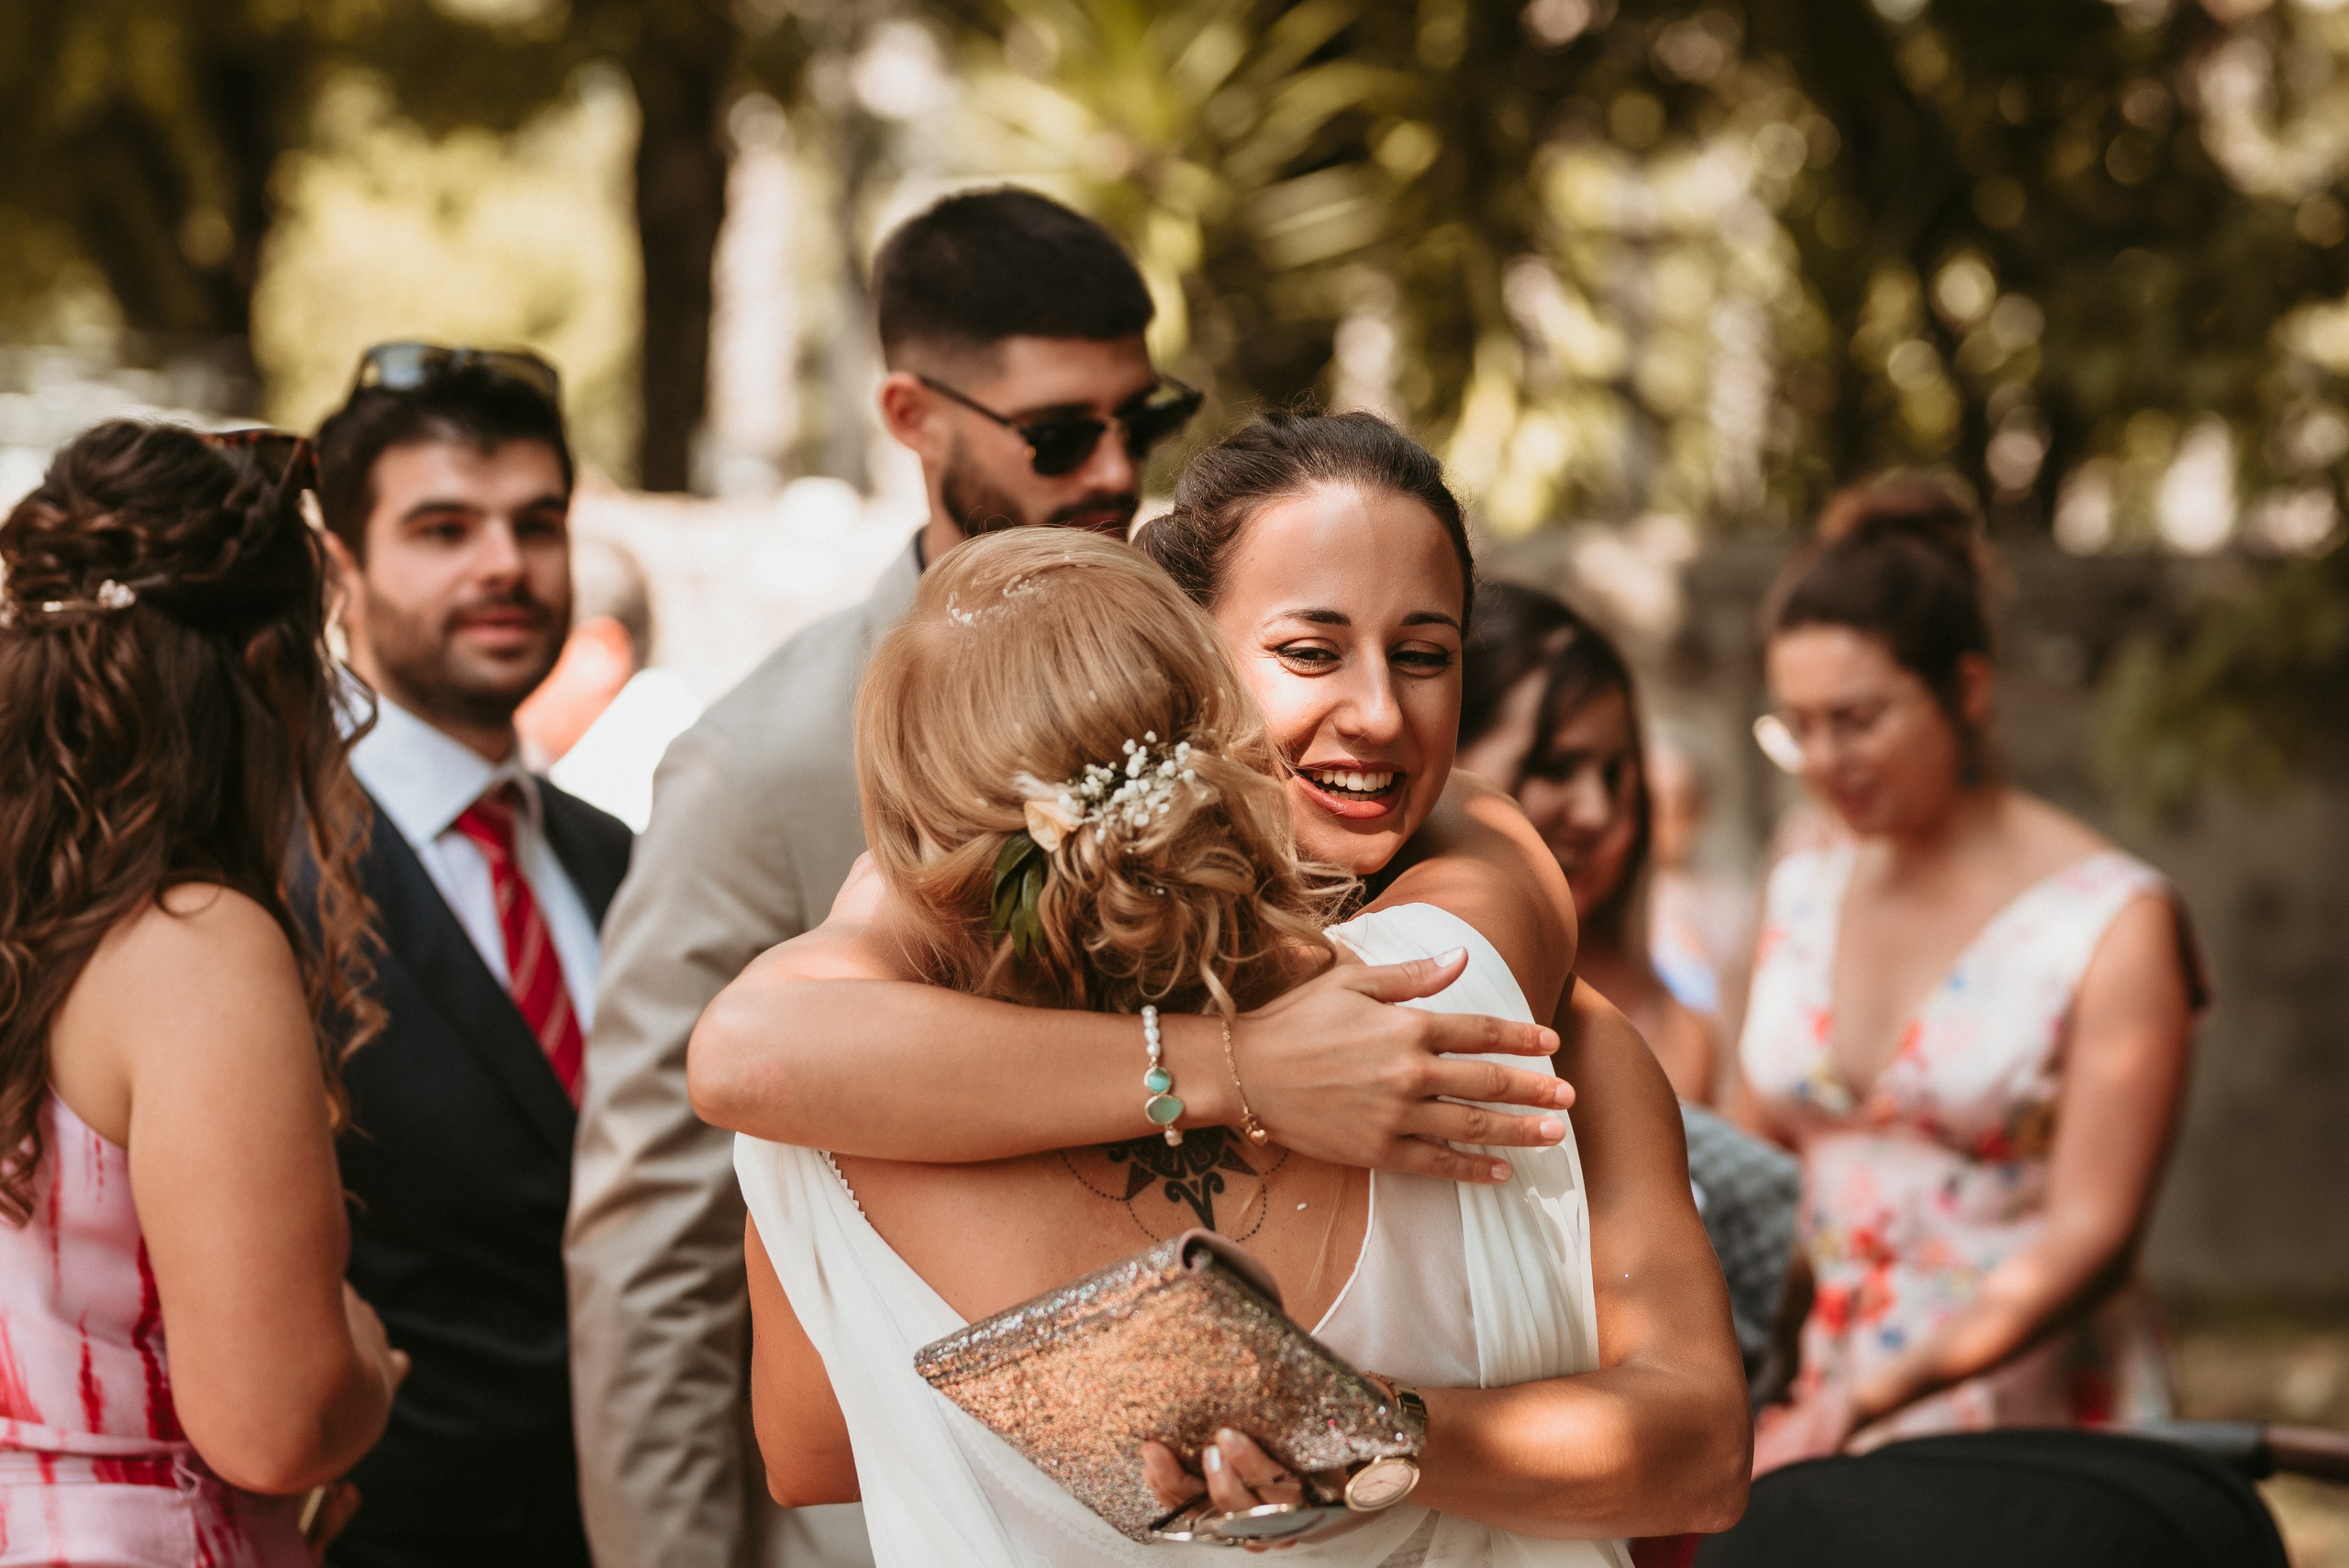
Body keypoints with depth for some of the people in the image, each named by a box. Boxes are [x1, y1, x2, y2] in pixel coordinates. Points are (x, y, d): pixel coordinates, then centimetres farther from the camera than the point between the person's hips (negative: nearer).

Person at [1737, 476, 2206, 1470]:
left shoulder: (2114, 922, -7)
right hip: (1816, 1430, 4)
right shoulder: (1799, 895, 9)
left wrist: (1869, 1399, -21)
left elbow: (2088, 1237, -12)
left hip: (2035, 1430, -4)